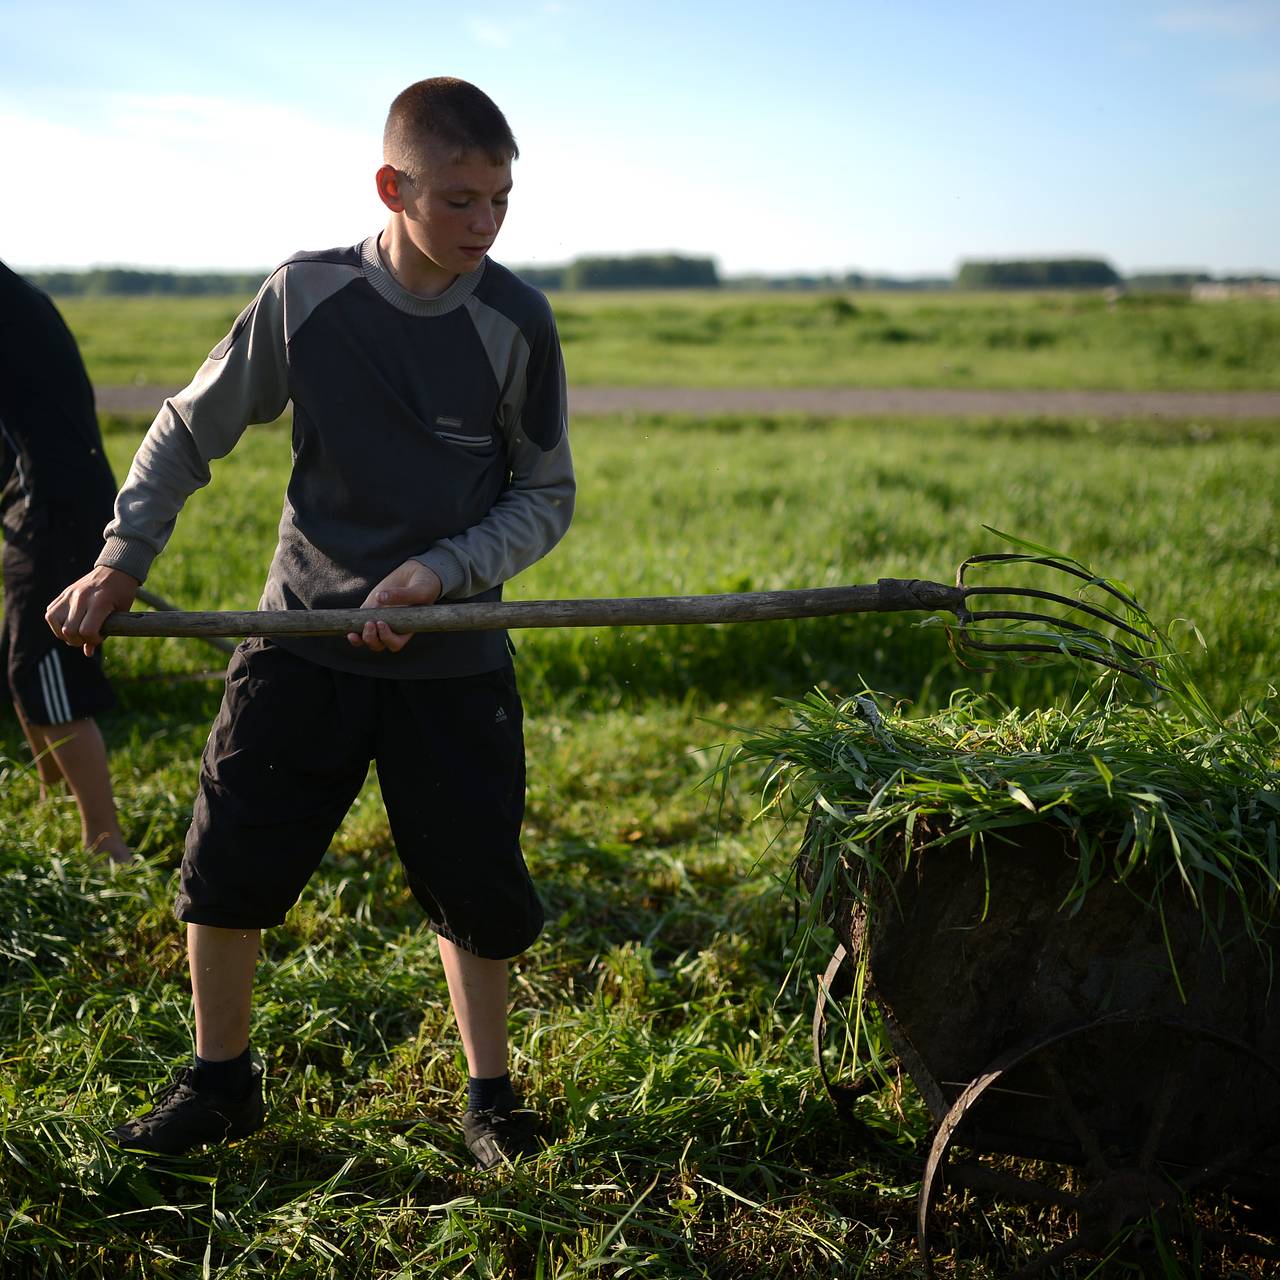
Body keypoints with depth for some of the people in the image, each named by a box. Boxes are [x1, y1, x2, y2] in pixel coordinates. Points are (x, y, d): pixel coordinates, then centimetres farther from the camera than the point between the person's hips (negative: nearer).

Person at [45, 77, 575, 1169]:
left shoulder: (516, 323, -8)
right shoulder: (306, 295, -7)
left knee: (477, 890, 5)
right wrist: (122, 561, -3)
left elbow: (547, 498, 0)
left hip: (452, 658, 0)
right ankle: (222, 1082, 28)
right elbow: (191, 429, 6)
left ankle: (489, 1094, 28)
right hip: (302, 641, 1)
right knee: (223, 871, 3)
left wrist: (439, 572, -15)